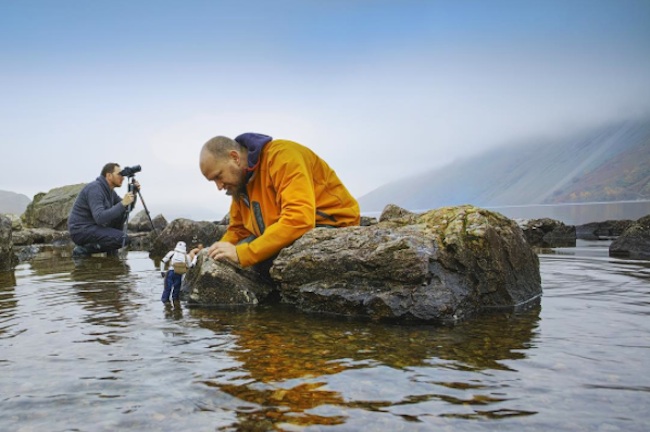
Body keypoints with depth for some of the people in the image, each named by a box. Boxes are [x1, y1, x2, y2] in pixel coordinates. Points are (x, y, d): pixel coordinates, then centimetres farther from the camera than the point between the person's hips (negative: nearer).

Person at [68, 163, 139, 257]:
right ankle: (84, 249, -10)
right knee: (122, 239, -21)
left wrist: (133, 193, -3)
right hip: (81, 231, -9)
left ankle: (110, 246, 9)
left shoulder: (109, 190, 9)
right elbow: (100, 218, -31)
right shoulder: (95, 189, -19)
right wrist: (122, 203, -28)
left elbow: (127, 209, 15)